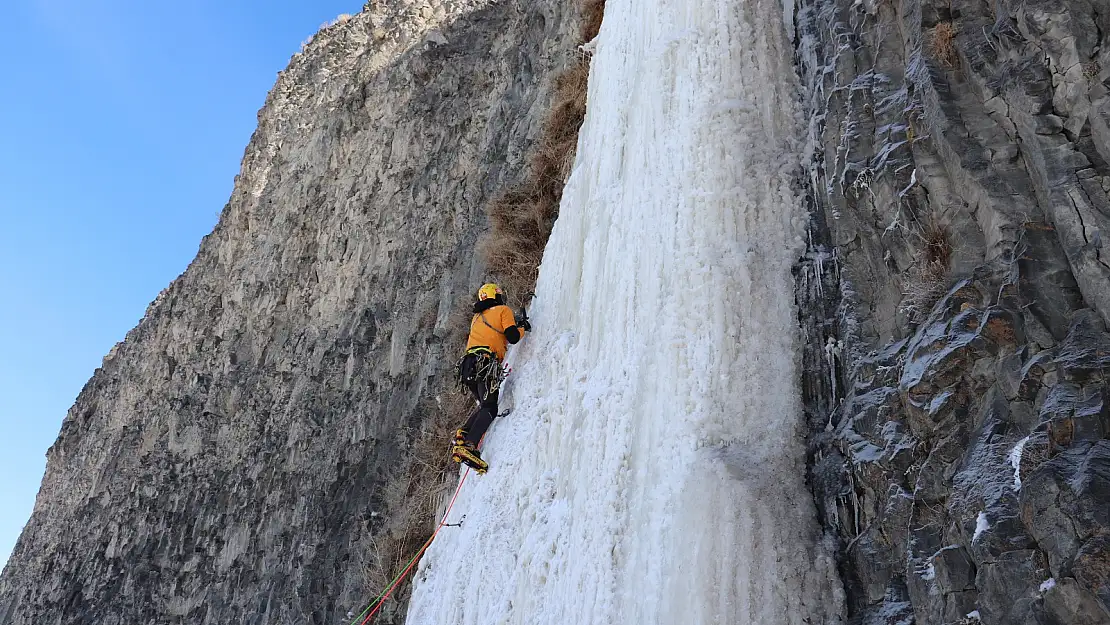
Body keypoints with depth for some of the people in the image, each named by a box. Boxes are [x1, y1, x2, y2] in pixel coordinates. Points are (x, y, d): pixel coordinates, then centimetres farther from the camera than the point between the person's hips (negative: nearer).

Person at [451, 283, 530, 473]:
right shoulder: (503, 310, 10)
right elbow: (513, 337, -1)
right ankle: (469, 446, -33)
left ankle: (462, 437, -1)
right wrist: (523, 327, 20)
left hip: (468, 364, 8)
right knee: (490, 408, -14)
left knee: (484, 405, 19)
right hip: (486, 363, -8)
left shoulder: (477, 317, 31)